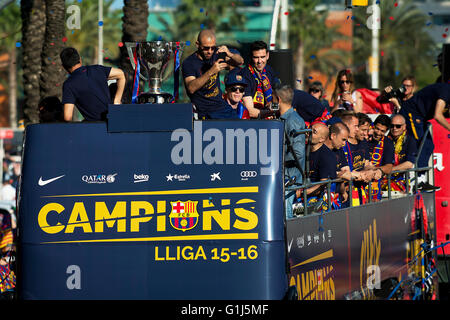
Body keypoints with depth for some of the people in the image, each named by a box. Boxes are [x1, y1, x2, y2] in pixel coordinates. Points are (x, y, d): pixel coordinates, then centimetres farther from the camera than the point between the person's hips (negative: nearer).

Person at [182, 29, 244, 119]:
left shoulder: (216, 54, 2)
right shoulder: (189, 63, -13)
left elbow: (240, 61, -1)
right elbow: (191, 88, -26)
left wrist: (230, 55, -25)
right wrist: (211, 71, -35)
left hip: (222, 106, 6)